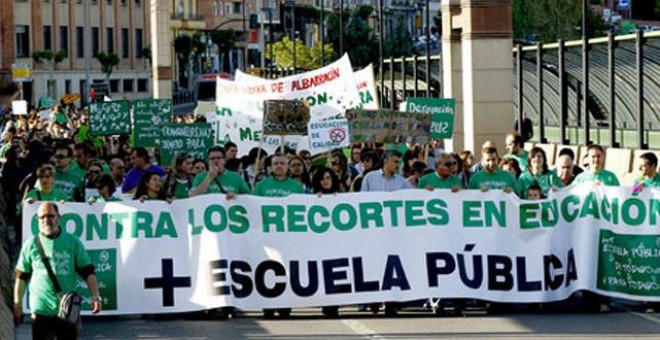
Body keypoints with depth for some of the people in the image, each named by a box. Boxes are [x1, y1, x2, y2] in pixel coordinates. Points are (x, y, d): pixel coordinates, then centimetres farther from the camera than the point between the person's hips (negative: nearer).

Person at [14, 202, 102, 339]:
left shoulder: (73, 242, 3)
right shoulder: (30, 245, 3)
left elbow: (88, 272, 5)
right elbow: (21, 277, 10)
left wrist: (95, 296, -7)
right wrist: (17, 306, 8)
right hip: (41, 311, -1)